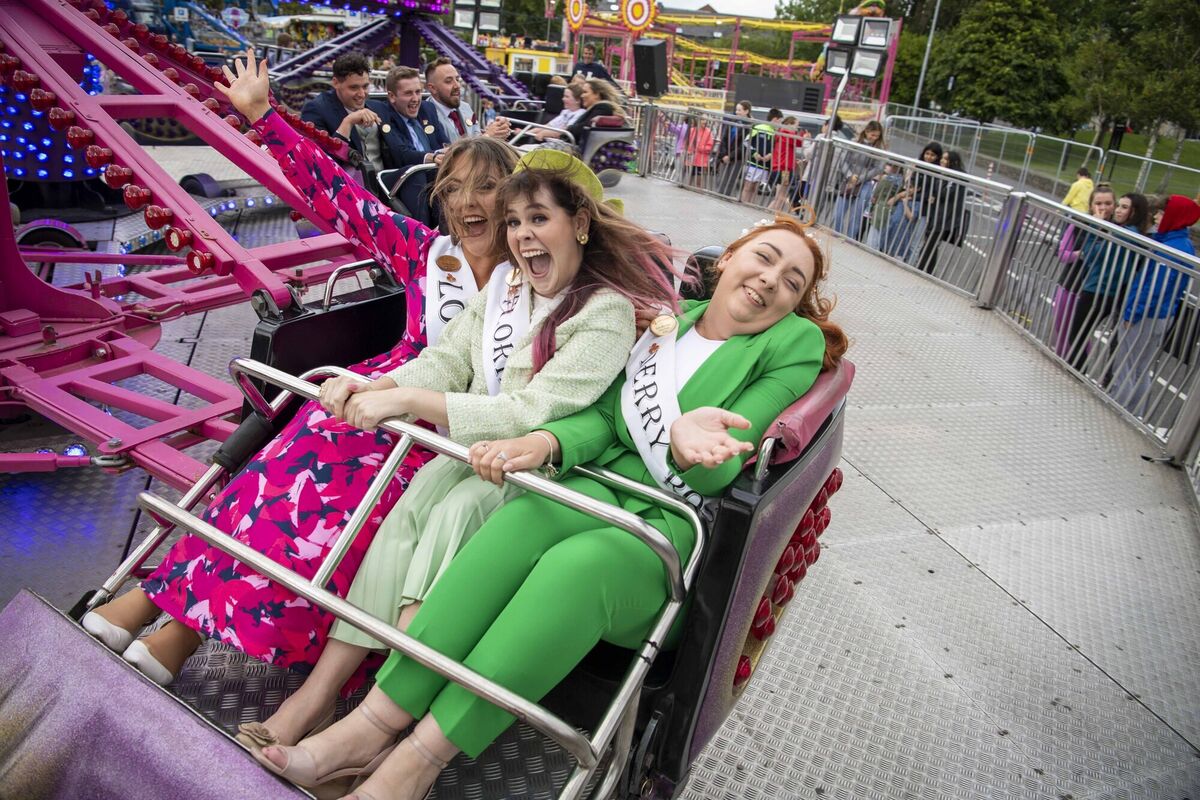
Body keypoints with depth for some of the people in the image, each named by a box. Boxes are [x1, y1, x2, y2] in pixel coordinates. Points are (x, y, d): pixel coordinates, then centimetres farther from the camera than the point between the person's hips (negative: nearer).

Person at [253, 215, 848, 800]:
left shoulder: (796, 343, 1)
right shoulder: (668, 321, 14)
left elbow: (722, 471, -9)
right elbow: (604, 417, 6)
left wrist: (688, 445, -34)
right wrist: (545, 441, -16)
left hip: (681, 531, -3)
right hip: (608, 486, 4)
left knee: (576, 563, -35)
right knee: (526, 512, -30)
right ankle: (373, 723, -27)